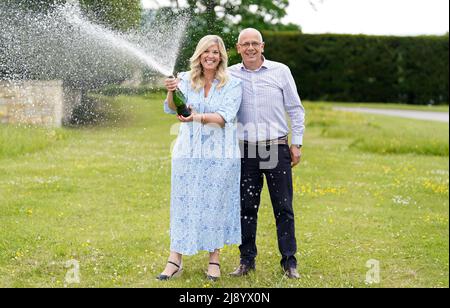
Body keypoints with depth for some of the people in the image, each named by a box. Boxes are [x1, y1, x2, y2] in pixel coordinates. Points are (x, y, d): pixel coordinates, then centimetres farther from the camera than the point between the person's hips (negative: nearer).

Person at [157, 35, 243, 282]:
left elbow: (225, 117, -14)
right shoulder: (186, 80, 4)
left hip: (220, 153, -1)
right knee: (183, 204, 3)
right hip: (188, 151, 2)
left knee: (216, 204, 4)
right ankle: (175, 259, 8)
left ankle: (214, 260, 15)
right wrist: (171, 93, -31)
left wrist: (198, 117, -31)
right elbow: (171, 109, -9)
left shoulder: (232, 84, -2)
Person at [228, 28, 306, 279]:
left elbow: (296, 109, 8)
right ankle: (247, 260, 15)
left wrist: (297, 143, 3)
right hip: (245, 149, 1)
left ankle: (289, 261, 9)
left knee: (283, 207, 1)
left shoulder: (280, 71, 4)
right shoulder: (230, 75, 6)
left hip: (276, 147, -1)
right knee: (246, 207, 4)